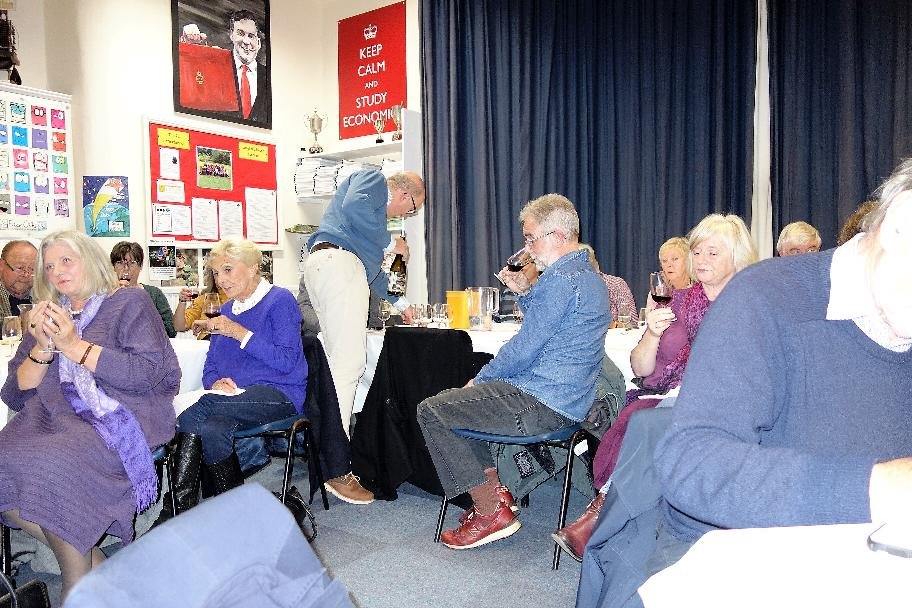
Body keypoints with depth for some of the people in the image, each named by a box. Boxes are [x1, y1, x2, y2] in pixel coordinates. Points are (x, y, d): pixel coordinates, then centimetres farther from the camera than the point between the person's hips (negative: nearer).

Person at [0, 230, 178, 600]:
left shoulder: (129, 303, 7)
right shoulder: (48, 316, 21)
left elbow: (149, 373, -9)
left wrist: (75, 346, -11)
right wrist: (42, 348, -3)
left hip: (122, 414, -5)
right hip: (55, 417, 5)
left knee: (49, 469, -31)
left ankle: (79, 585, -10)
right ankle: (89, 558, -8)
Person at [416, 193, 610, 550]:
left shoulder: (560, 278, -20)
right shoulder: (588, 275, 13)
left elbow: (524, 348, -20)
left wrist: (479, 380, -6)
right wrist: (525, 292, 11)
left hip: (541, 406, -11)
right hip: (566, 400, 11)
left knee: (431, 411, -3)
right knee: (454, 401, 23)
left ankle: (492, 512, 1)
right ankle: (495, 491, 20)